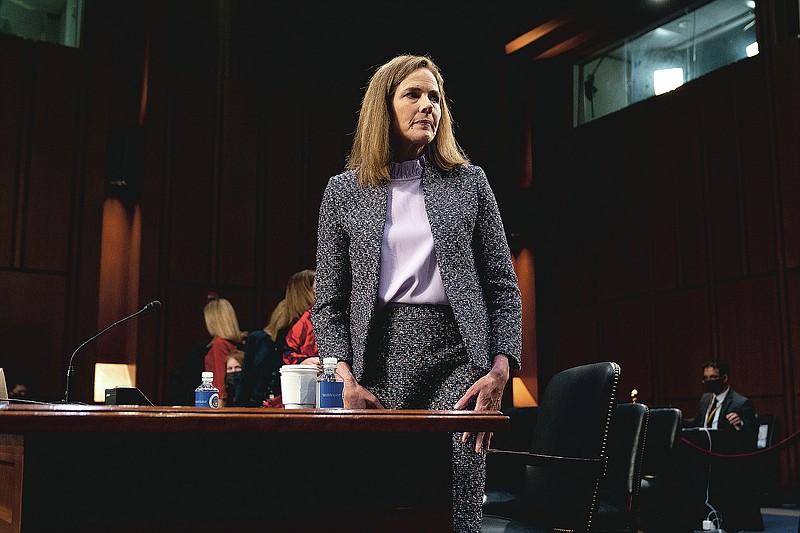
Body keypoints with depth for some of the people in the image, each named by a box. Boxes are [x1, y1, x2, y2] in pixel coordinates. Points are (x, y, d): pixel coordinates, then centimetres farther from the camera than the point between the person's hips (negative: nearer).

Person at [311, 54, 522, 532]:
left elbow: (503, 287, 9)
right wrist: (346, 379, -4)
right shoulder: (344, 192, 10)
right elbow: (329, 303, 10)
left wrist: (500, 369, -4)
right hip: (380, 356, 1)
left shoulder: (469, 182, 11)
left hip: (456, 356, 0)